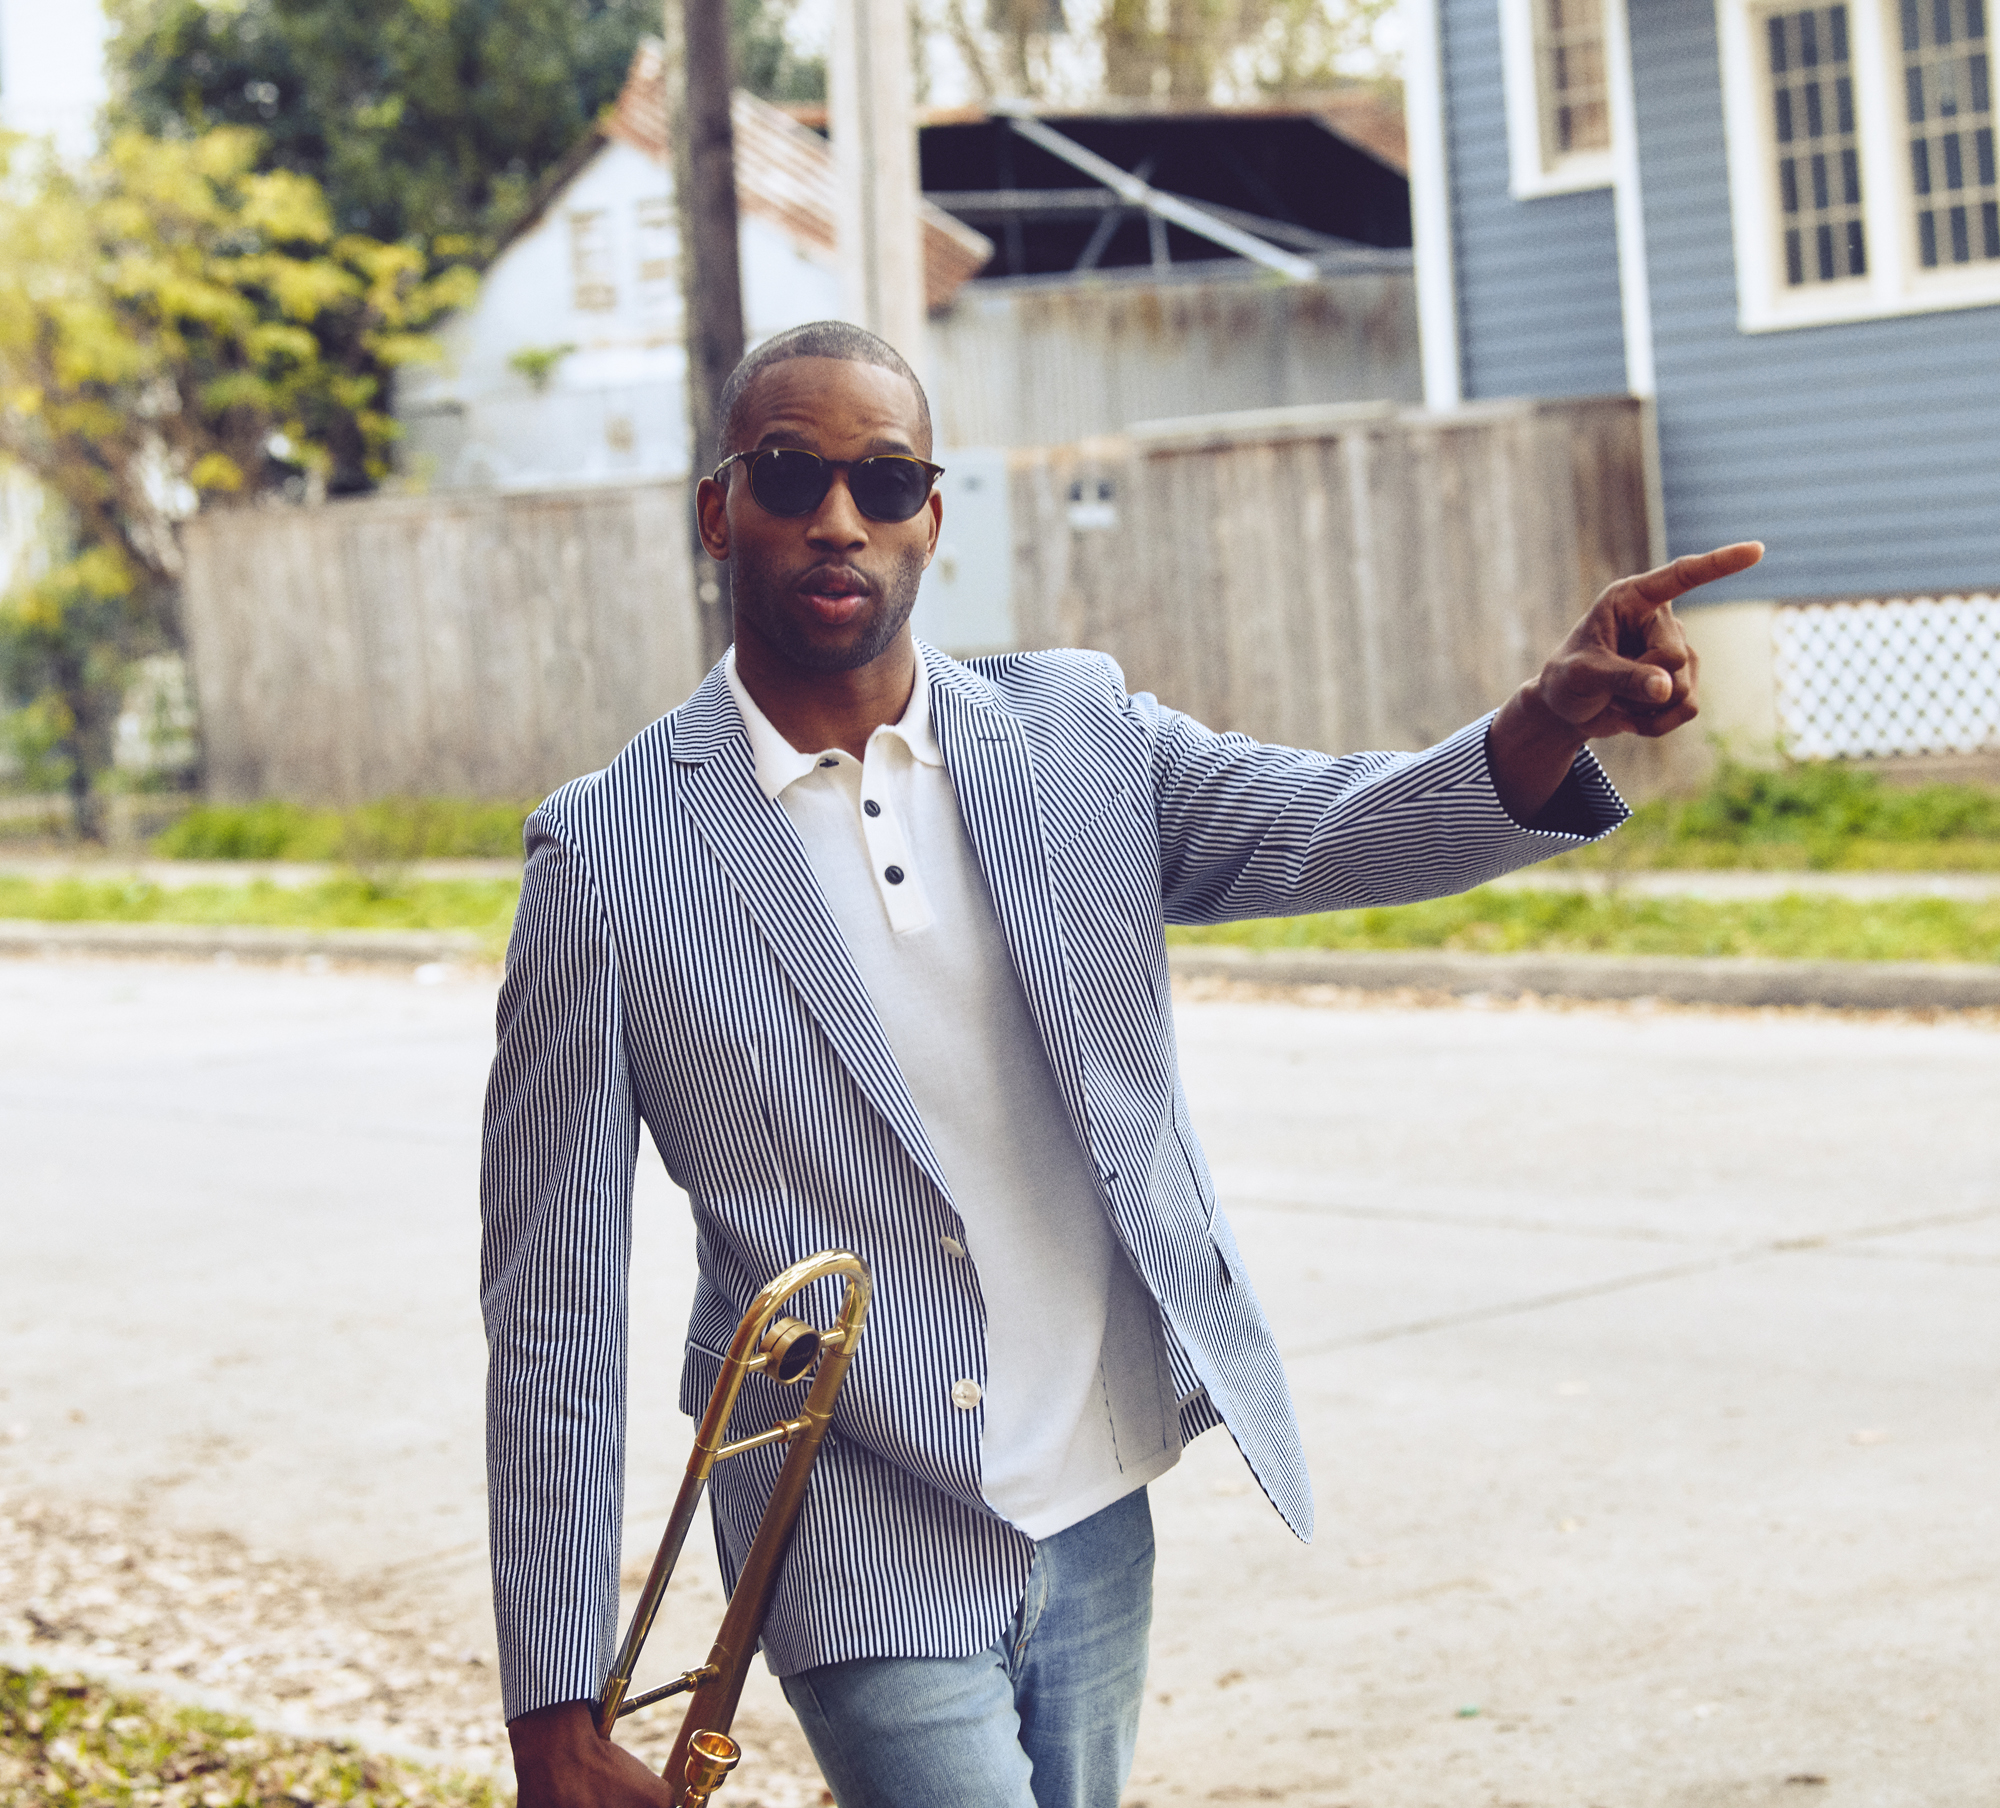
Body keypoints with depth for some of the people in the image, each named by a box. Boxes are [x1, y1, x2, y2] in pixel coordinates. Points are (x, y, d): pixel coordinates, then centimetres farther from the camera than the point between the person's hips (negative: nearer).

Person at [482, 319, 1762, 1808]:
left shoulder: (1077, 737, 4)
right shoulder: (607, 853, -7)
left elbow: (1331, 829, -12)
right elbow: (556, 1312, -7)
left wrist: (1552, 722, -35)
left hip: (1101, 1517, 4)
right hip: (870, 1558, -4)